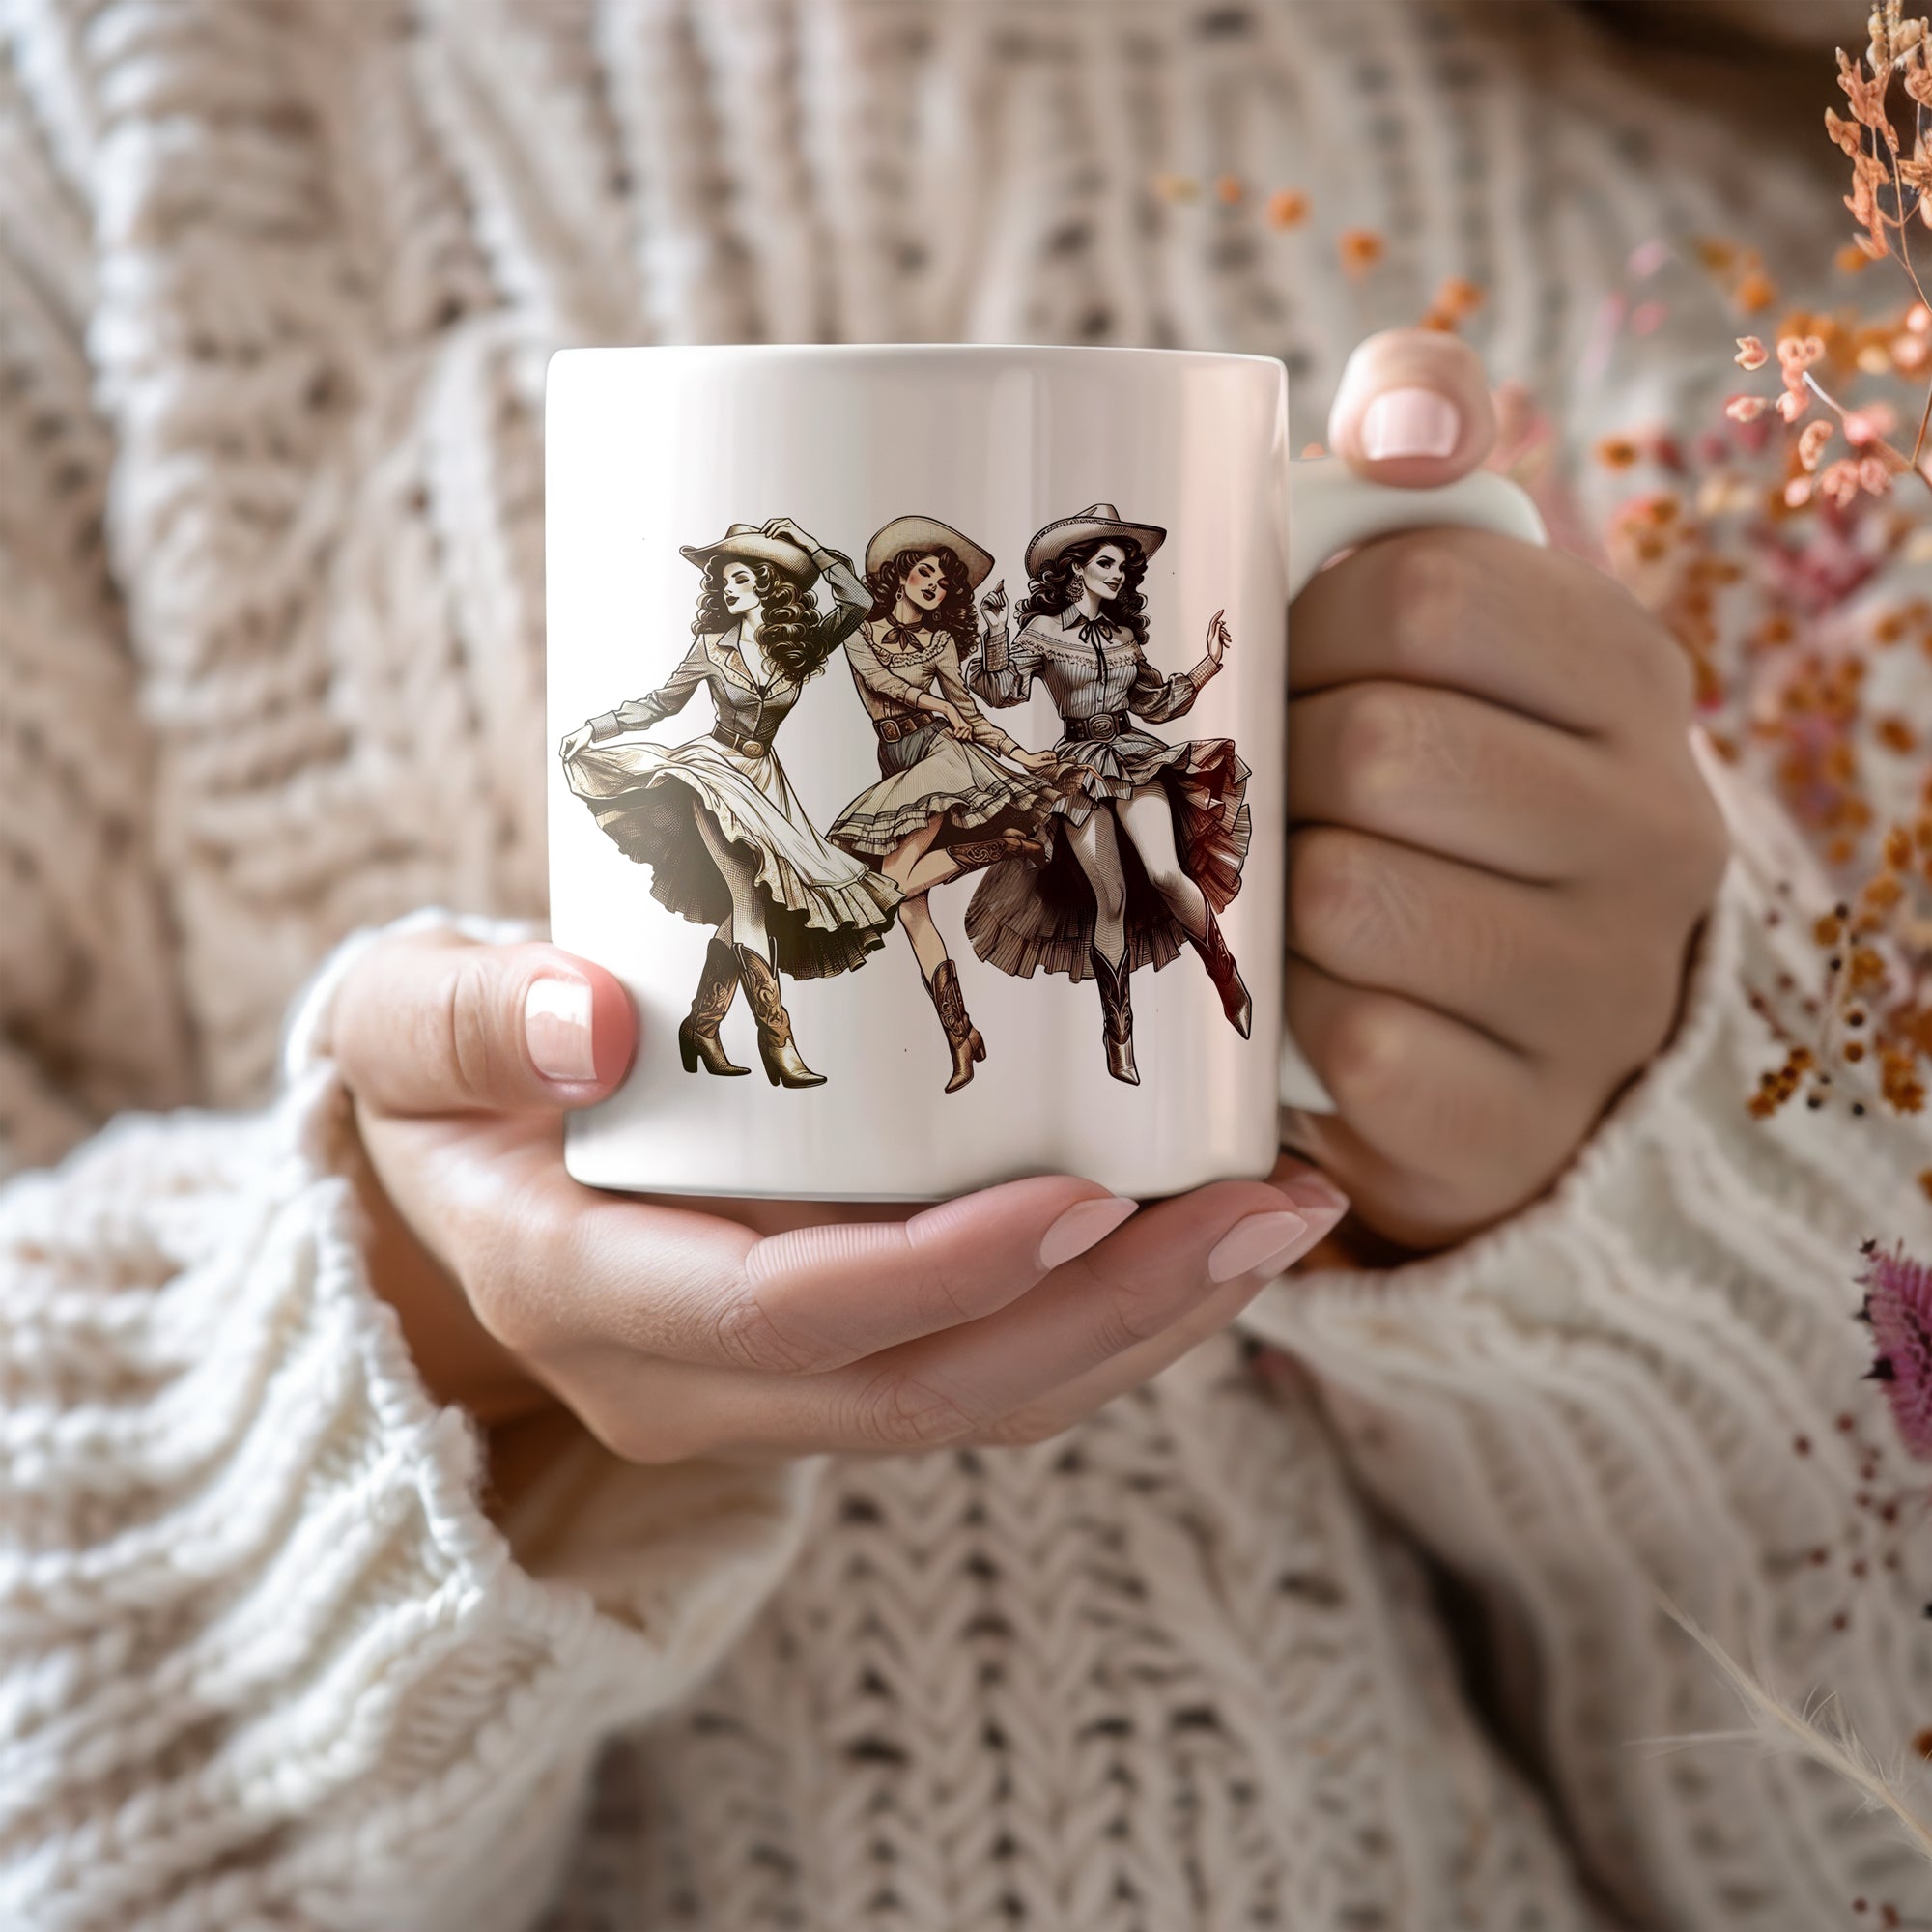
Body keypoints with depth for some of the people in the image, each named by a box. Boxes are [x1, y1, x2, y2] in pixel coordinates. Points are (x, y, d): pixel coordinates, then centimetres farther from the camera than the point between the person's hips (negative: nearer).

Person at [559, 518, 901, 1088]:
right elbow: (661, 703, 7)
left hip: (763, 778, 3)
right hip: (715, 769, -3)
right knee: (749, 891, -17)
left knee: (745, 907, -5)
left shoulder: (800, 646, -1)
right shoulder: (712, 645, -2)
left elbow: (857, 602, -12)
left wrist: (809, 548, -7)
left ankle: (702, 1025, 7)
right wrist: (594, 729, 2)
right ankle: (776, 1038, -21)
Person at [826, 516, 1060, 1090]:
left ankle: (1007, 840, -5)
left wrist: (1017, 753, 3)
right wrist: (941, 707, -13)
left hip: (940, 754, -3)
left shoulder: (940, 640, 10)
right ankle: (959, 1034, -7)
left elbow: (967, 712, 12)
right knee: (910, 909, -8)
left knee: (897, 883, -24)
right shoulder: (861, 632, 12)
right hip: (895, 769, 3)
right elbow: (876, 678, -6)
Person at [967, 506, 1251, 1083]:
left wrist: (1210, 660, 18)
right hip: (1081, 770, -2)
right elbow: (1002, 688, -12)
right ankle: (1119, 1032, 4)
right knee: (1111, 899, -6)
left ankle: (1225, 973, 0)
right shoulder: (1043, 630, 0)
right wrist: (991, 625, -22)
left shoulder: (1124, 635, 12)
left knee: (1166, 874, -19)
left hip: (1134, 760, 2)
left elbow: (1156, 702, 23)